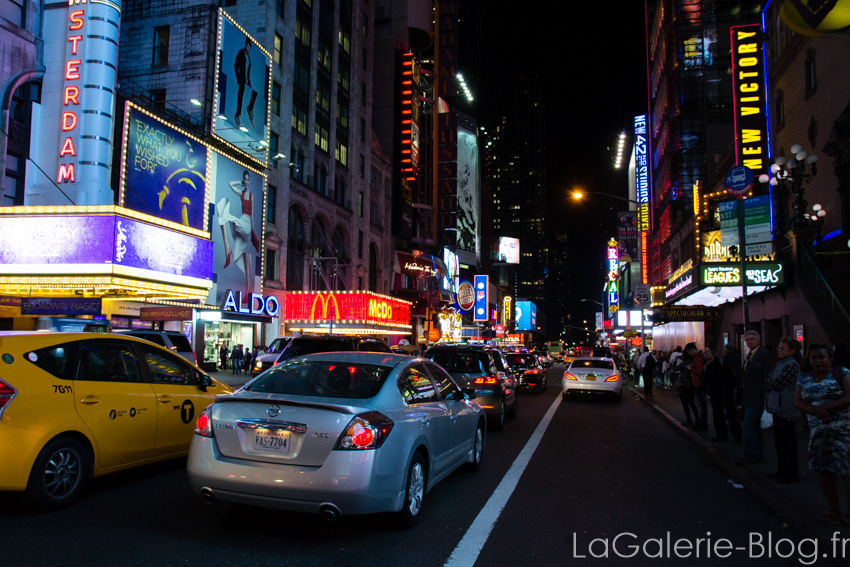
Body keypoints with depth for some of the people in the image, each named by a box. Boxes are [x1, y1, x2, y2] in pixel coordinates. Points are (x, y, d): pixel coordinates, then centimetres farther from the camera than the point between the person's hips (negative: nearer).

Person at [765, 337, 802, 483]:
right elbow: (770, 385, 17)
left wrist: (768, 385, -1)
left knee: (788, 443, -1)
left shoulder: (791, 365, -15)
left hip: (786, 410, -9)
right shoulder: (779, 364, 15)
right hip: (778, 408, 9)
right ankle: (782, 470, 25)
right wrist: (770, 385, -3)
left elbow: (777, 384, -19)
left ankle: (792, 474, 8)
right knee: (779, 441, 15)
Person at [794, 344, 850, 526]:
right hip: (818, 430, 5)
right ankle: (834, 510, 21)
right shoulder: (804, 377, 11)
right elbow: (797, 401, 4)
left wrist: (825, 408, -15)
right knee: (823, 470, 7)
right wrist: (816, 411, -13)